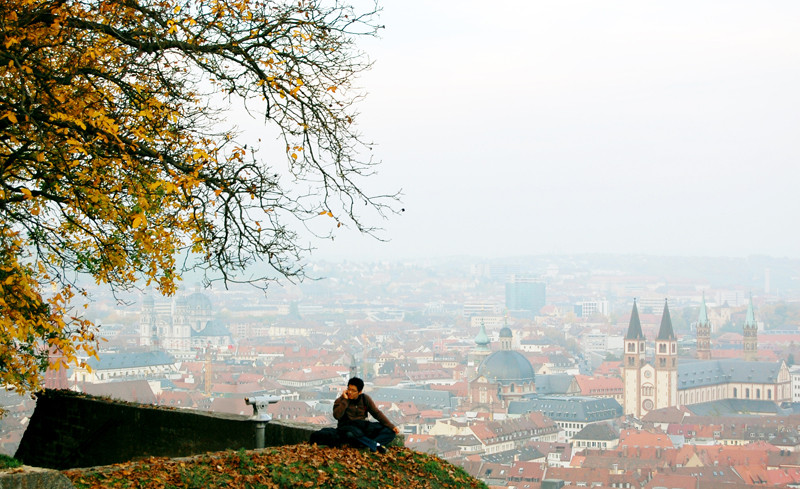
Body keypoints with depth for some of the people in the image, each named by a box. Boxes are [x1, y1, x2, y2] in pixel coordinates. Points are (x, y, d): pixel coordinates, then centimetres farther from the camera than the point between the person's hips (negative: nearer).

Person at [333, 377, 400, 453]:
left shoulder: (366, 399, 5)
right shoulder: (340, 401, -3)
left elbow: (377, 413, 4)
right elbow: (337, 416, -19)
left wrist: (391, 426, -6)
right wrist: (345, 400, -19)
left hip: (363, 426, 4)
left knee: (389, 431, -16)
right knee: (352, 434, -43)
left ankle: (369, 445, -39)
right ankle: (376, 445, -33)